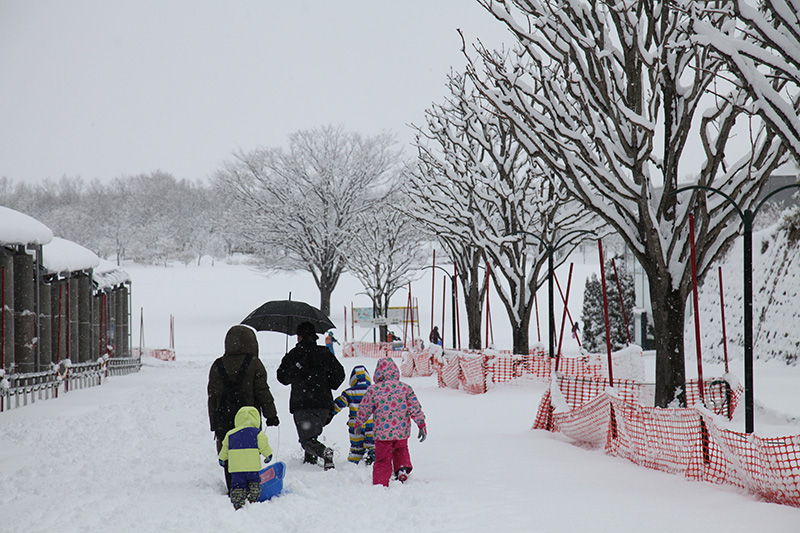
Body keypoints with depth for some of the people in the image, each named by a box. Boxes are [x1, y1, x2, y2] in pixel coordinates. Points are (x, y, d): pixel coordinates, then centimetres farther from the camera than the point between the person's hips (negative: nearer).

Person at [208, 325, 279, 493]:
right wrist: (271, 415, 4)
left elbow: (212, 397, 8)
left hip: (224, 420, 3)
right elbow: (263, 393, -5)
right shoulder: (254, 364, -5)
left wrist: (214, 424, 14)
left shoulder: (217, 366, 5)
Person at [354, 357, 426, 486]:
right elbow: (415, 407, -3)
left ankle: (380, 484, 3)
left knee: (382, 461, 9)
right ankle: (402, 468, 7)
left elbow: (364, 409, 3)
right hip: (402, 432, 2)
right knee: (401, 449, 30)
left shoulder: (373, 390, -6)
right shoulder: (405, 388, -2)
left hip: (382, 433, -2)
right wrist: (422, 425, 4)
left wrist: (357, 424, 19)